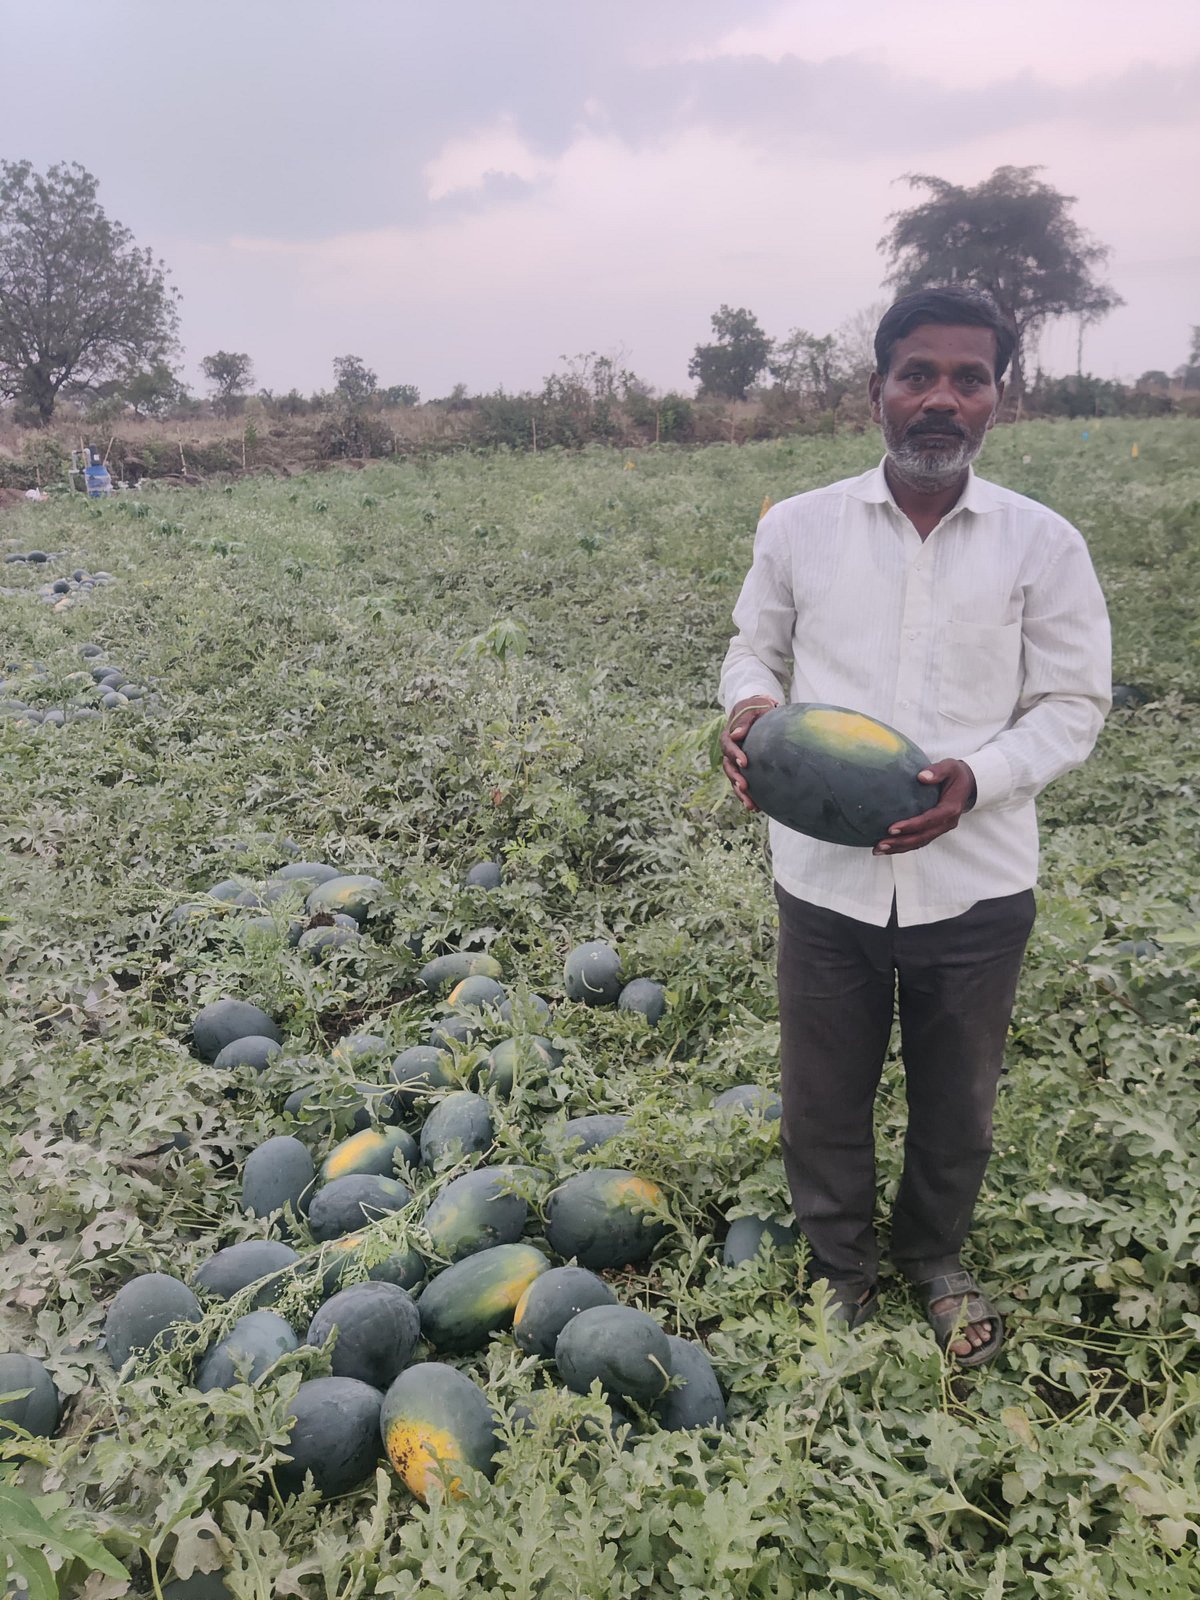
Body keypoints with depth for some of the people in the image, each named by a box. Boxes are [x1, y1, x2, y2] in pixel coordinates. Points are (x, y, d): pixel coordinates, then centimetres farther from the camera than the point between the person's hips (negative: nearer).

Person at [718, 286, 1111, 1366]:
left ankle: (936, 1259, 48)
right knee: (825, 1096, 15)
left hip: (976, 883, 0)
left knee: (957, 1101, 19)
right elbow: (756, 649, 10)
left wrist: (978, 779, -20)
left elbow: (1072, 705, -1)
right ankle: (840, 1268, 42)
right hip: (827, 878, 1)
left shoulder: (1044, 545, -4)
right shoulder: (798, 527, -1)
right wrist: (750, 709, -14)